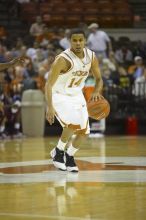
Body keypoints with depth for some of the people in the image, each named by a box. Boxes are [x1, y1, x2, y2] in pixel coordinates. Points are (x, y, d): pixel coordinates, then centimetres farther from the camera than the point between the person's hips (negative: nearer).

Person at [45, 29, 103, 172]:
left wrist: (96, 92, -18)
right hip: (60, 96, -6)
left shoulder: (91, 57, -9)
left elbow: (99, 79, 4)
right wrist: (50, 107, -32)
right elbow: (49, 85, -23)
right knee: (73, 124, -27)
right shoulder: (63, 59, -27)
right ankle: (58, 152, -3)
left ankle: (69, 156, 29)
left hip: (77, 96, 6)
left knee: (83, 131, 4)